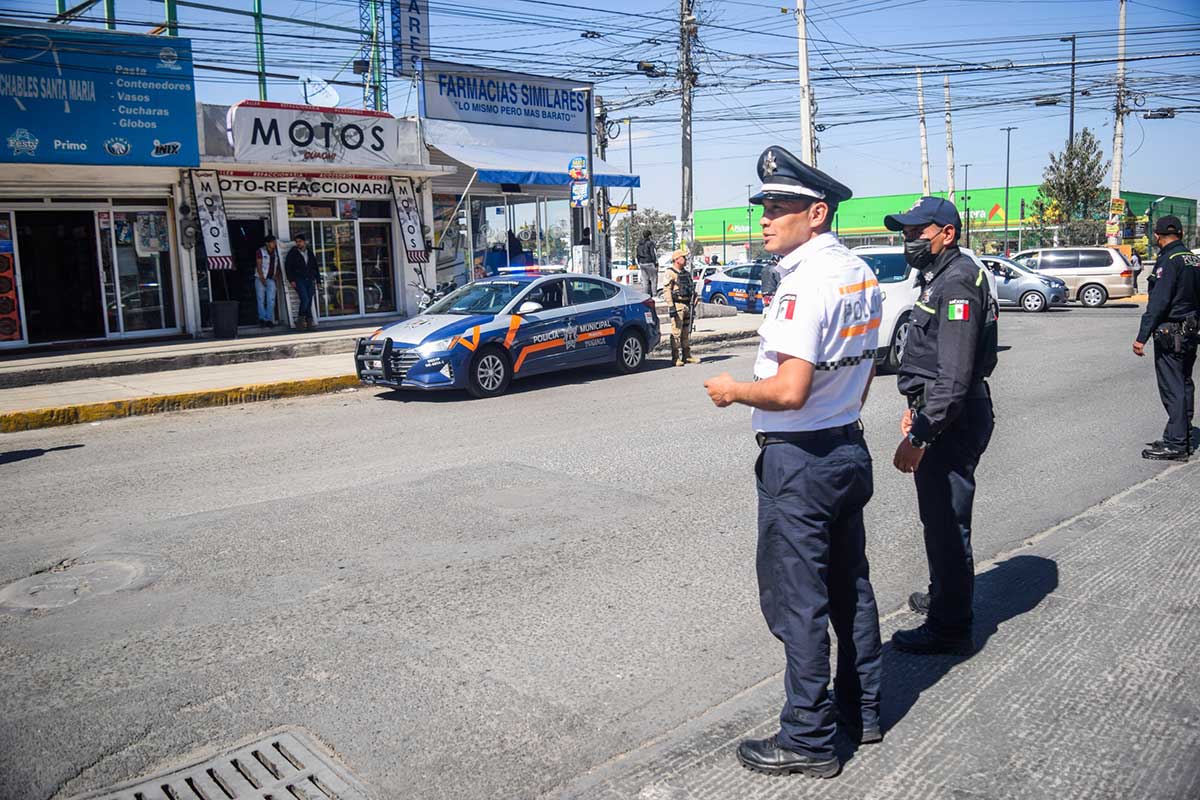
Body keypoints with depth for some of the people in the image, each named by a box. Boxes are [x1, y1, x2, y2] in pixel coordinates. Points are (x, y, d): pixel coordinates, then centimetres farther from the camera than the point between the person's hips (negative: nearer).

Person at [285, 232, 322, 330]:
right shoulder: (292, 253, 6)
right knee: (305, 299, -19)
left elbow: (315, 267, 21)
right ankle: (309, 321, -9)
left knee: (309, 301, -5)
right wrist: (292, 280, -8)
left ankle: (302, 320, 0)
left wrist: (317, 280, 12)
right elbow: (288, 266, 2)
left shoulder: (310, 253, 17)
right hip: (298, 280, -4)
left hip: (309, 280, 4)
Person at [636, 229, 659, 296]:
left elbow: (638, 255, 16)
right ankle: (654, 295, -3)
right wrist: (656, 263, -7)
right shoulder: (650, 243, -12)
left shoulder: (639, 244, 10)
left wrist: (639, 264, 22)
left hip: (642, 263, 7)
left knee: (644, 281, 10)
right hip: (650, 263, -7)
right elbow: (653, 254, -13)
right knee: (653, 280, -1)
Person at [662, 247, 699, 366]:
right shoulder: (670, 273, -7)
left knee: (687, 332, 11)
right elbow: (666, 291, -13)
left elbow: (692, 289, 22)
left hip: (688, 306, 8)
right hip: (677, 305, -8)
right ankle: (676, 358, -3)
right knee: (676, 332, -7)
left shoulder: (687, 273, 17)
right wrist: (671, 307, -19)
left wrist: (693, 305, 15)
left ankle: (687, 356, 17)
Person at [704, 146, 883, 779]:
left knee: (799, 603, 2)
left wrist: (732, 390, -11)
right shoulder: (861, 274, 9)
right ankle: (862, 709, 36)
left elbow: (789, 390, -27)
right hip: (849, 448, 10)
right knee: (850, 587, 20)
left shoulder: (807, 281, -21)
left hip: (799, 461, -10)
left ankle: (808, 741, 16)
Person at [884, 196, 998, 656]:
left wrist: (918, 436, -27)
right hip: (943, 416, 11)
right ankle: (943, 596, 40)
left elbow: (954, 377, -25)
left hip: (952, 423, -11)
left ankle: (950, 628, 9)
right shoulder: (938, 277, 16)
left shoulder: (957, 282, -18)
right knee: (939, 516, 23)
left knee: (946, 522, -2)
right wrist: (916, 410, 23)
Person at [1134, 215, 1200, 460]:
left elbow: (1158, 303, -22)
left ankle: (1175, 444, -4)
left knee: (1172, 388, -6)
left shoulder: (1169, 261, -15)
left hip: (1170, 334, -9)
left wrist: (1142, 337, -22)